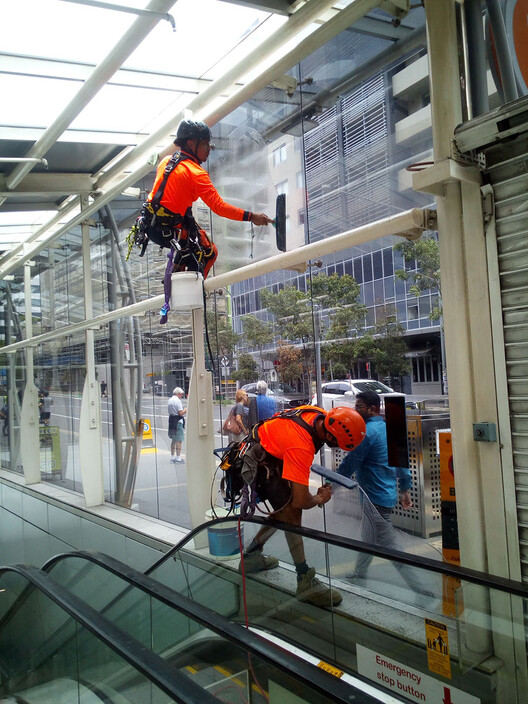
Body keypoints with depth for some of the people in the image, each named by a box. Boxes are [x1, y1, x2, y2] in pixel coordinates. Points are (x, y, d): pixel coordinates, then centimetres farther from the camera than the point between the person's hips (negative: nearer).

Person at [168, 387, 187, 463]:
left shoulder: (170, 400, 13)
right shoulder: (178, 400, -14)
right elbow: (181, 413, -19)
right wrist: (185, 410, 0)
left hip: (171, 420, 9)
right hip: (178, 421, -9)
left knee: (173, 440, 17)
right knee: (179, 440, -5)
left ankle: (172, 457, 23)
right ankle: (178, 458, -5)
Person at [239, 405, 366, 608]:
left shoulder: (320, 414, -12)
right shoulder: (301, 447, -37)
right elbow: (301, 501, -35)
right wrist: (320, 498, -12)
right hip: (257, 462, -10)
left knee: (285, 511, 17)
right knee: (292, 509, -15)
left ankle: (252, 556, 32)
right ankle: (306, 582, -9)